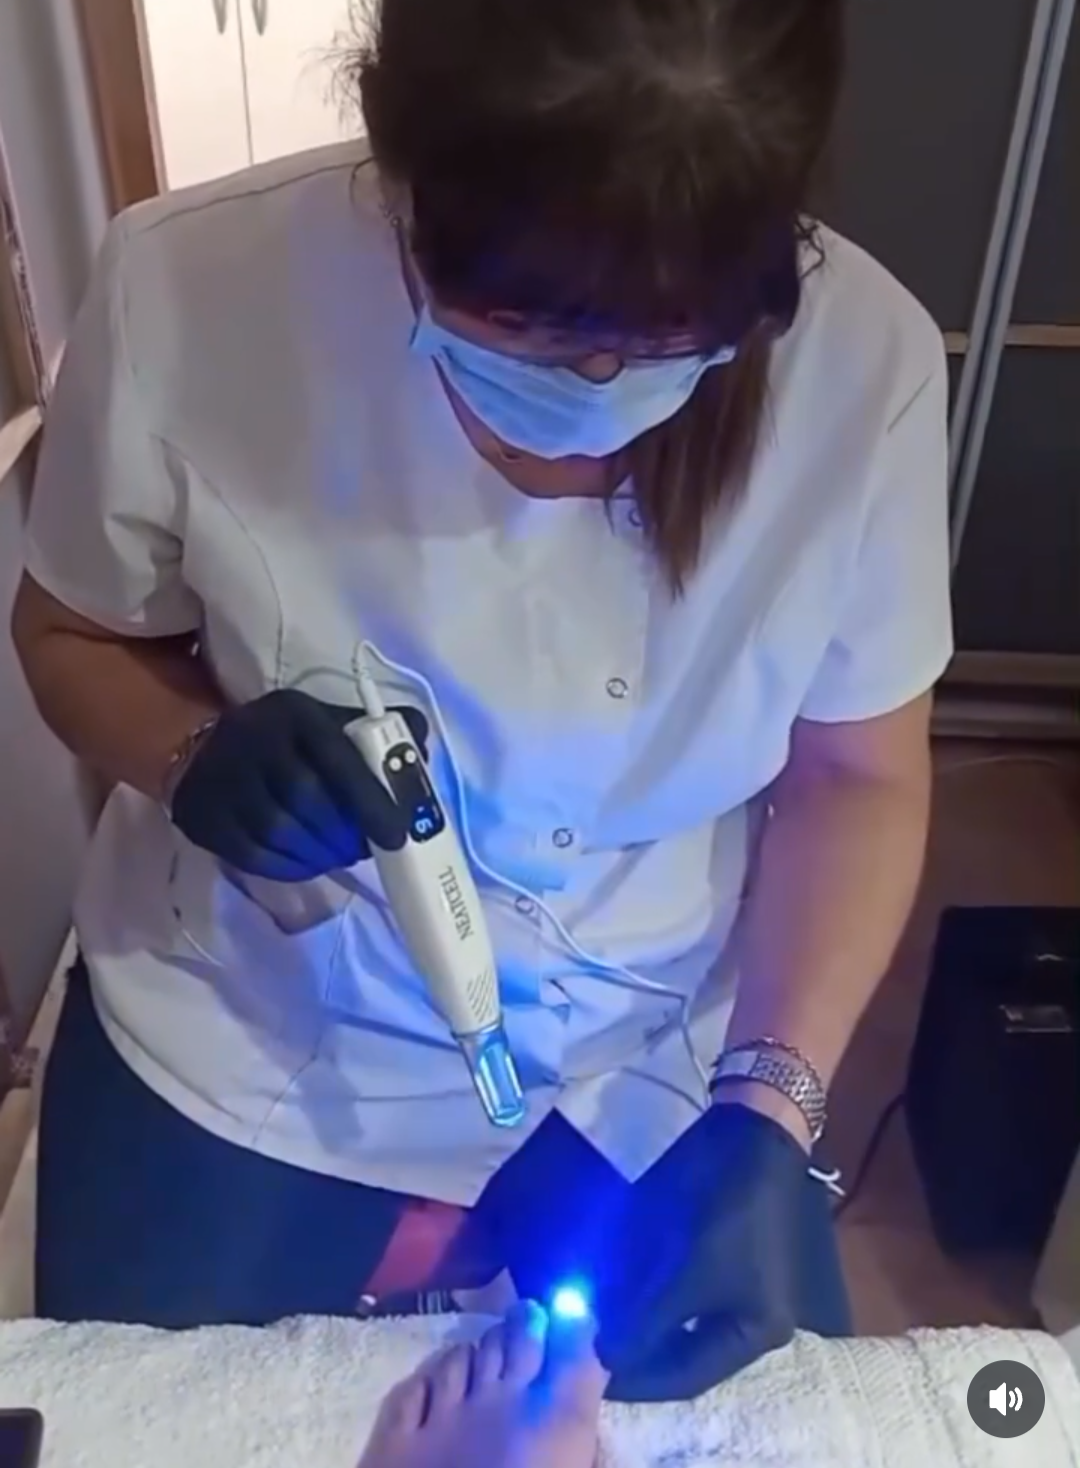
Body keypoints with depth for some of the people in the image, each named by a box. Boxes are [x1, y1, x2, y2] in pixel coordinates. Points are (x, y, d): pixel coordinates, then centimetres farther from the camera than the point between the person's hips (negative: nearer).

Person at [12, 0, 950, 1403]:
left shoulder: (865, 356, -20)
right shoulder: (188, 289, -23)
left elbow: (855, 778, -8)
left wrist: (768, 1113, -18)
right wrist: (196, 756, -26)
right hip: (235, 1071, 1)